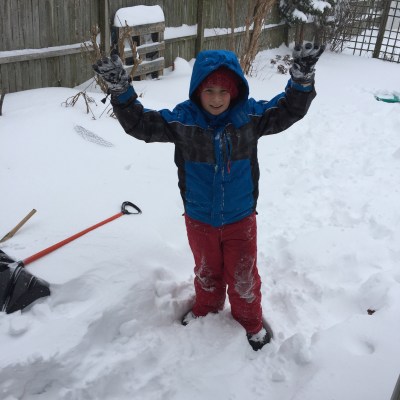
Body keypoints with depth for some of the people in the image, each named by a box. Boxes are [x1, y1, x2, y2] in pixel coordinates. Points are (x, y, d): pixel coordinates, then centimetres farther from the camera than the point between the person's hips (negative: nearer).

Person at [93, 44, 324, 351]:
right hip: (199, 219, 1)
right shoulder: (182, 119, -15)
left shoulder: (250, 115, -13)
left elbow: (290, 110, -12)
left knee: (243, 275, 17)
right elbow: (139, 124, -14)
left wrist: (302, 80, -30)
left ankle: (251, 320, 43)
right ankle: (206, 309, 54)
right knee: (207, 271, 25)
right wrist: (121, 90, -29)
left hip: (240, 218, 0)